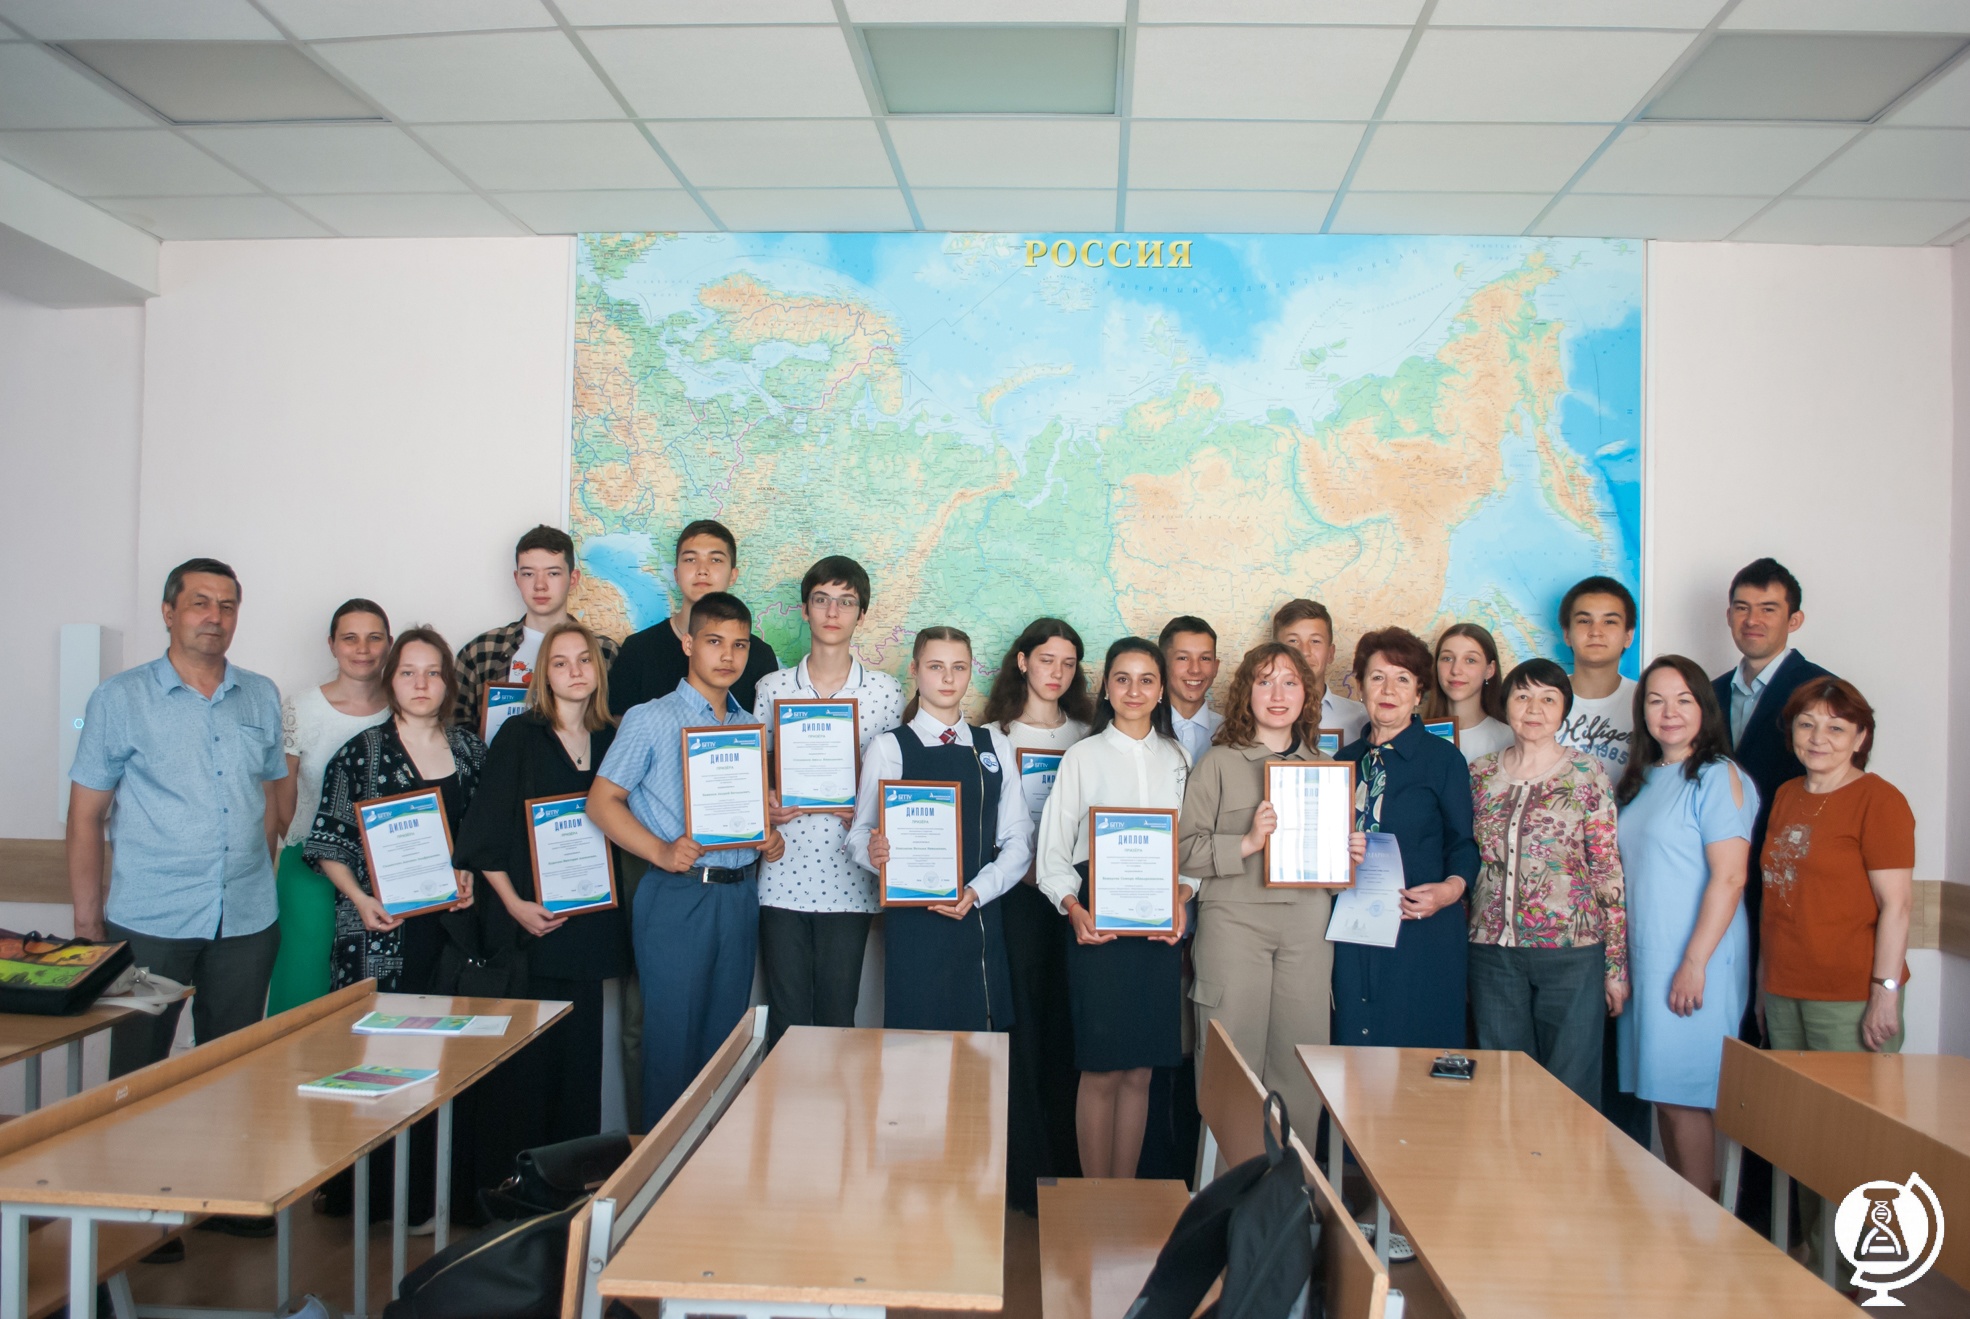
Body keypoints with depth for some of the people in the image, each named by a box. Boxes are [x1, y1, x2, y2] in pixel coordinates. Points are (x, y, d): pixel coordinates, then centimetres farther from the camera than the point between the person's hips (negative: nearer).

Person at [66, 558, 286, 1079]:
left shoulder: (262, 698, 8)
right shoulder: (118, 699, -1)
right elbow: (85, 816, 0)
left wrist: (262, 891, 9)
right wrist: (87, 924, -3)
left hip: (248, 923, 3)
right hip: (148, 921, -3)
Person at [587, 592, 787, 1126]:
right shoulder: (650, 720, -2)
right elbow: (602, 801, -5)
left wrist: (770, 836, -1)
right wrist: (662, 852, -19)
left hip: (740, 895, 5)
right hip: (677, 896, -5)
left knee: (725, 1037, 11)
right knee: (673, 1037, 0)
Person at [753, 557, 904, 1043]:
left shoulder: (886, 691, 3)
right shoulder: (772, 687, 6)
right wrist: (765, 806, -9)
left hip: (848, 880, -1)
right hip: (783, 876, 1)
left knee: (838, 1018, 7)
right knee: (786, 1019, 7)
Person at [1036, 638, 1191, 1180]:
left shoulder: (1177, 759, 11)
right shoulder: (1083, 756, 1)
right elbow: (1054, 851, -1)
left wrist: (1181, 898, -8)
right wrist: (1074, 909, -16)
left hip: (1161, 930, 3)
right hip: (1098, 928, -3)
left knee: (1140, 1072, 9)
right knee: (1101, 1070, 0)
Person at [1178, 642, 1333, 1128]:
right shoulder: (1218, 763, 3)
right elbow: (1185, 850, -4)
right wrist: (1246, 843, -15)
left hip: (1307, 925, 3)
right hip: (1235, 920, -3)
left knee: (1302, 1060, 3)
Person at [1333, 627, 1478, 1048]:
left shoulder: (1443, 758, 0)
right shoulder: (1347, 759, 13)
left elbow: (1464, 843, 0)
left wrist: (1451, 889, -18)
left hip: (1421, 927, -4)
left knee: (1416, 1047, -1)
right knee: (1353, 1044, 6)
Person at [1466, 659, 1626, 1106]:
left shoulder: (1587, 775, -1)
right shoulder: (1480, 774, 7)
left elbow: (1609, 871, -3)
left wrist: (1616, 964, -5)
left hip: (1572, 951, -3)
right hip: (1493, 951, 3)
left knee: (1571, 1088, 4)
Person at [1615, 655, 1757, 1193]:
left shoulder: (1717, 776, -10)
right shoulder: (1642, 779, 14)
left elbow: (1729, 877, -16)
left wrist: (1695, 962, -19)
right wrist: (1619, 957, 12)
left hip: (1695, 963, -8)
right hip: (1644, 960, 8)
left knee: (1684, 1097, -3)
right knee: (1661, 1092, 12)